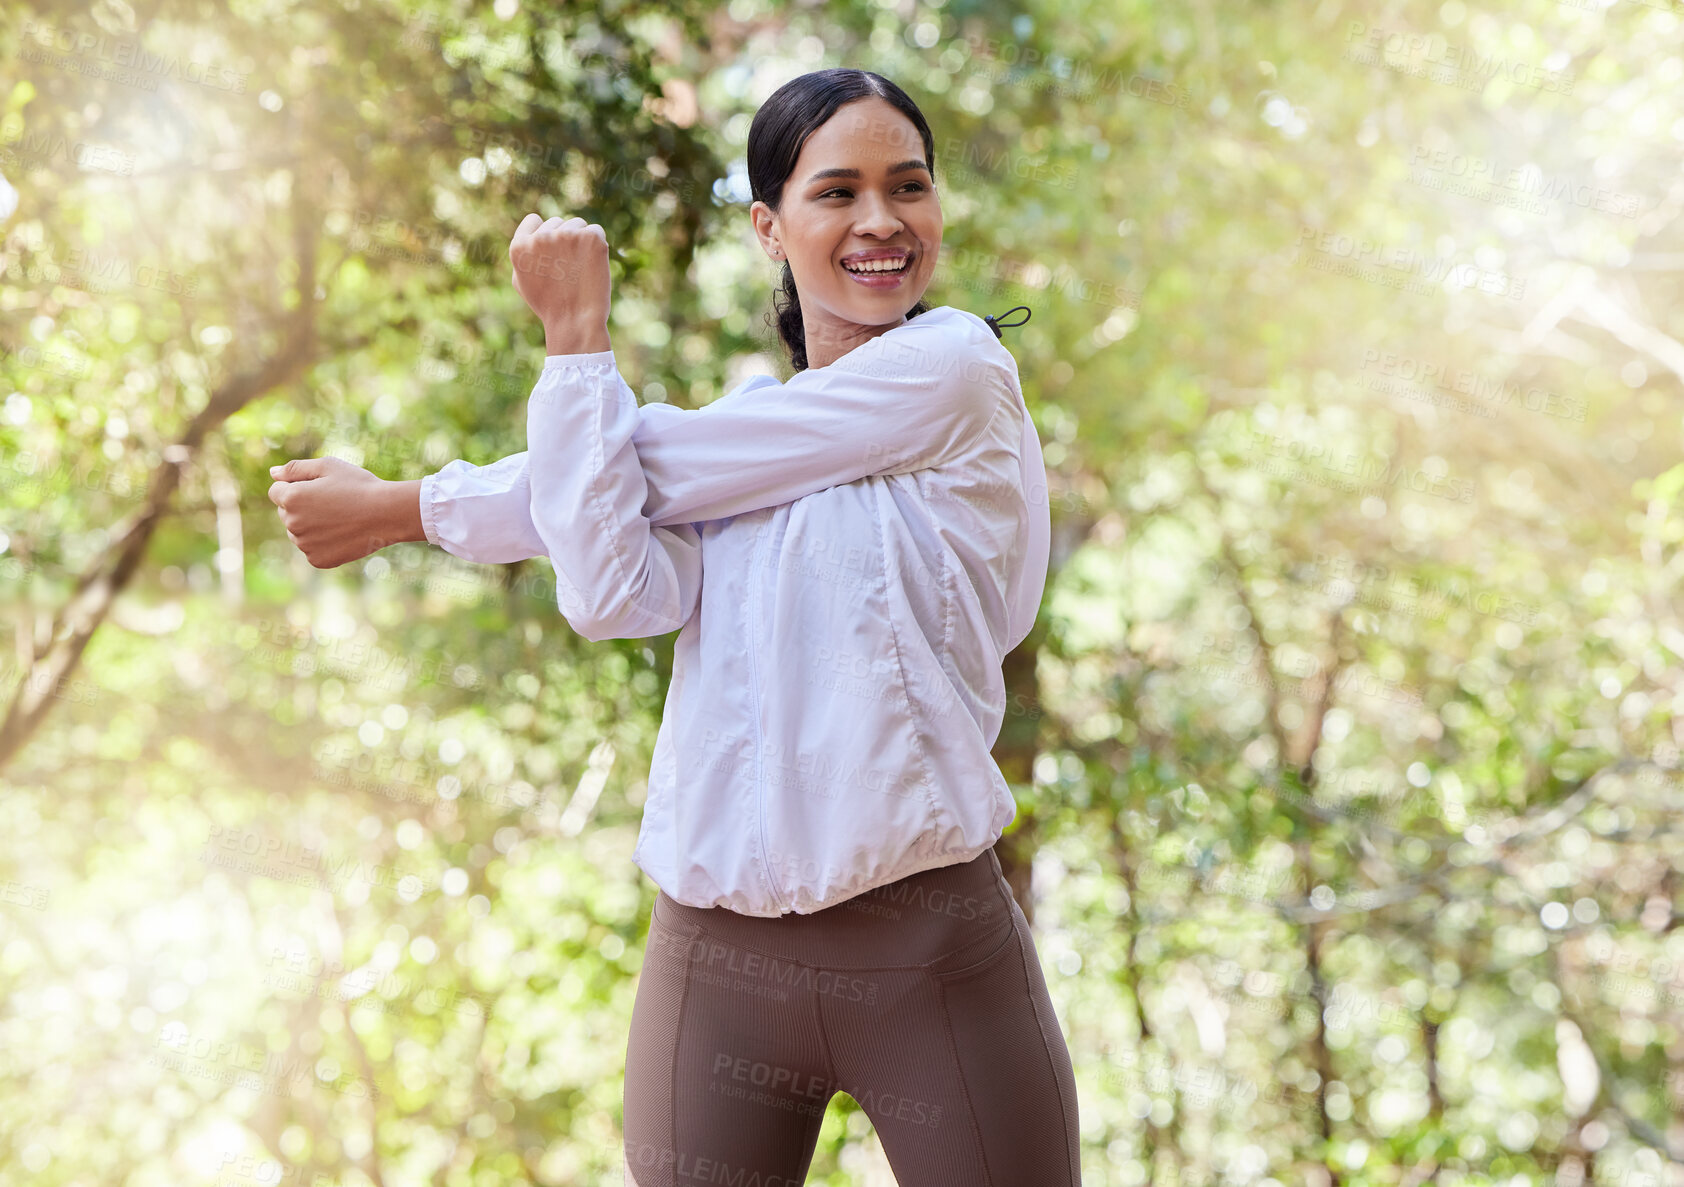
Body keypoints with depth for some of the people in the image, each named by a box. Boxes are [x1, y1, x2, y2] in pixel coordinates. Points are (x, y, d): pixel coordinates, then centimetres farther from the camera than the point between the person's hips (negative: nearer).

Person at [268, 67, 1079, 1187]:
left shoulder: (956, 365, -4)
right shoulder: (739, 425, 13)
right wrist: (578, 336, -7)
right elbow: (615, 590, -7)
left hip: (928, 942, -4)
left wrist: (402, 507, 0)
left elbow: (660, 465, -7)